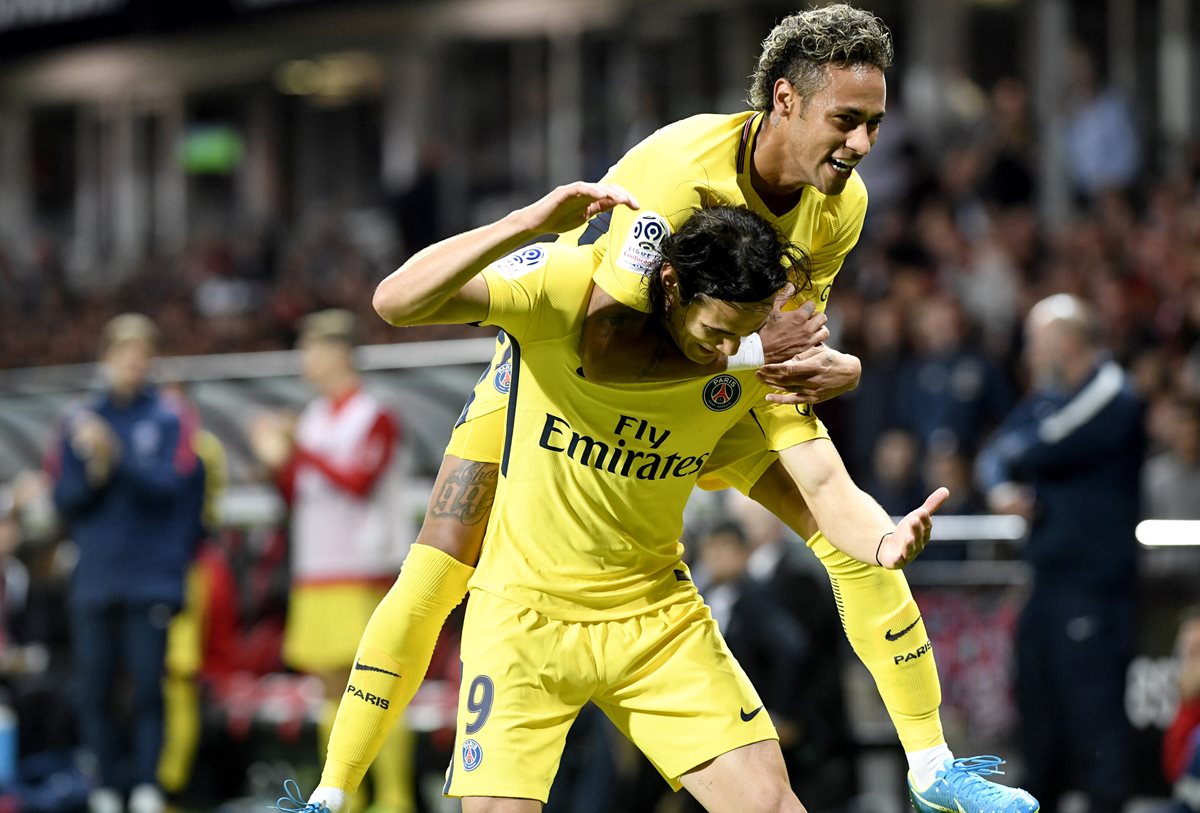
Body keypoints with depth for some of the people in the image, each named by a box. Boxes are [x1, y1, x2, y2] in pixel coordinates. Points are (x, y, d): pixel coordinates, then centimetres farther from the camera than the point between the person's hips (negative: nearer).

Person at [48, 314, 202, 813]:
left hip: (151, 580, -3)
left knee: (148, 689, -7)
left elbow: (169, 487, -9)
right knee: (94, 692, 1)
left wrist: (117, 457, -19)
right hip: (94, 580, 3)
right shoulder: (82, 422, 11)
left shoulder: (168, 422, 3)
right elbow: (65, 499, 8)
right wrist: (94, 473, -10)